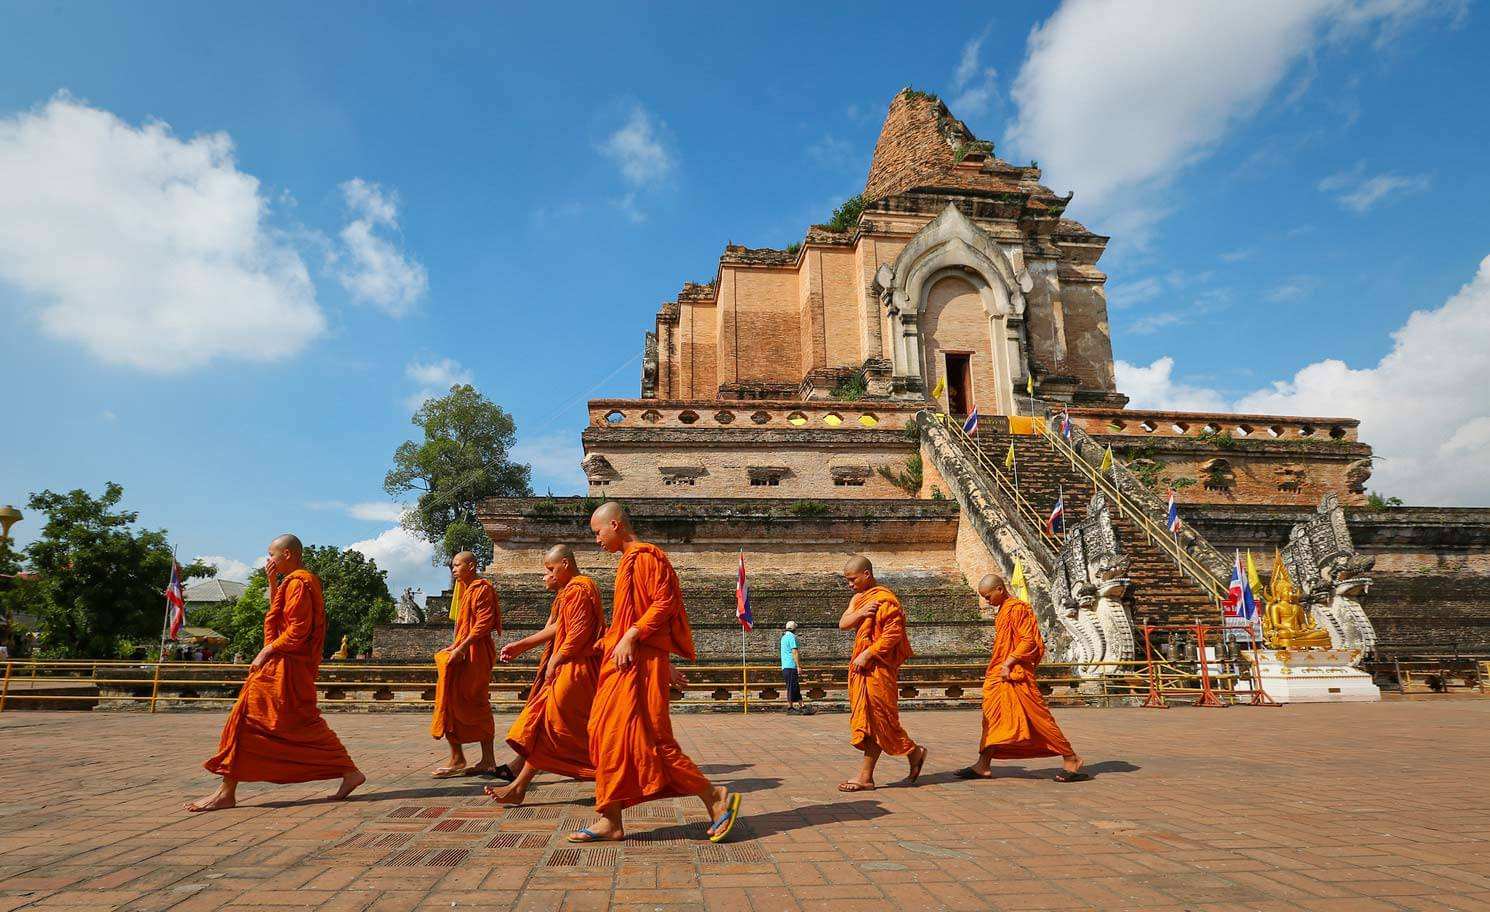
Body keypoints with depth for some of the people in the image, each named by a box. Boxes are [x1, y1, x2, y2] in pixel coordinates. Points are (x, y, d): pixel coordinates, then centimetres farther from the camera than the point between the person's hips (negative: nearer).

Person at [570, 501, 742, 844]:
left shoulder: (645, 556, -10)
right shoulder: (628, 561, 21)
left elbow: (665, 602, -19)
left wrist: (631, 636, -23)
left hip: (640, 662, -10)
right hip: (623, 663, 10)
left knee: (646, 737, -10)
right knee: (608, 735, 8)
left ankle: (716, 797, -2)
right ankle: (610, 821, 13)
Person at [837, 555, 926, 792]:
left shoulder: (885, 599, -13)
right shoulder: (858, 598, 16)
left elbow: (893, 634, -20)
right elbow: (843, 624, 5)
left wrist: (867, 655, -20)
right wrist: (860, 613, -14)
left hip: (879, 668, -9)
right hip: (862, 667, 9)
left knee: (877, 721, -3)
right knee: (867, 722, 8)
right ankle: (865, 776, 12)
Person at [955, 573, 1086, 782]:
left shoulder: (1016, 608, -14)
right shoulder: (1003, 610, 16)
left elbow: (1028, 641, -19)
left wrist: (1008, 664, -20)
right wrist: (994, 668, 17)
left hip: (1016, 675, -10)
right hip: (1000, 675, 10)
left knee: (1037, 718, -4)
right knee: (993, 718, 9)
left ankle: (1071, 760, 6)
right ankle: (983, 766, 13)